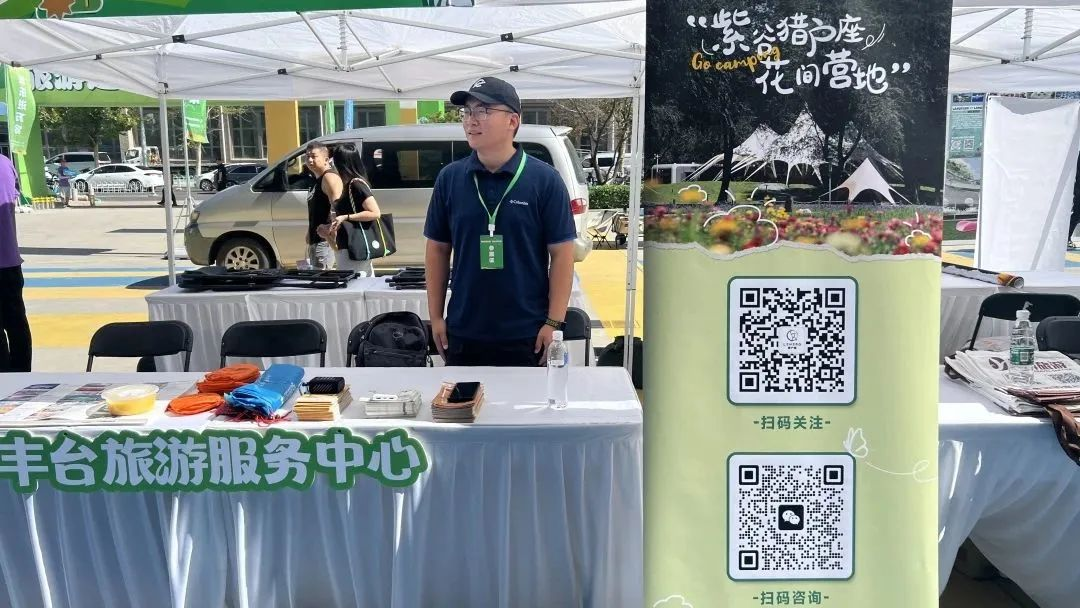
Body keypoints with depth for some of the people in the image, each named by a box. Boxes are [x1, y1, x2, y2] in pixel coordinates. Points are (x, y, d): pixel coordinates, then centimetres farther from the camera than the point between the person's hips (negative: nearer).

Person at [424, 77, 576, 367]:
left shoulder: (544, 179, -7)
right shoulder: (449, 178, 2)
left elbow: (561, 253, -6)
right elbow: (438, 249, 8)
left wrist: (554, 323, -10)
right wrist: (436, 317, 5)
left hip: (526, 336, -3)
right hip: (463, 333, 3)